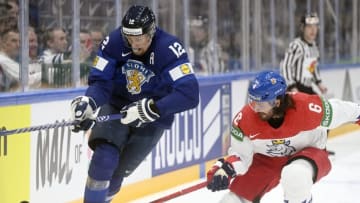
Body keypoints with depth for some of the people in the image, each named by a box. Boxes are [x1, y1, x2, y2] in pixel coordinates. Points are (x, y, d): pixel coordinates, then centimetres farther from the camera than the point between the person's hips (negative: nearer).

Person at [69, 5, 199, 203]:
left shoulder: (169, 49, -27)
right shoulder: (114, 42, -17)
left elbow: (189, 93, -35)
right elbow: (100, 81, -13)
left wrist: (150, 109, -43)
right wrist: (88, 103, -34)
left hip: (152, 117, -1)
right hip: (117, 106, 2)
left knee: (117, 172, 0)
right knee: (104, 159, -21)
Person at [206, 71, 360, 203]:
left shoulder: (307, 107, -34)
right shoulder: (245, 119, -24)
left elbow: (343, 111, -16)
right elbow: (240, 154, -14)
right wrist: (224, 169, -32)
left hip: (308, 154, -3)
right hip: (266, 160, 3)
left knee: (295, 174, -39)